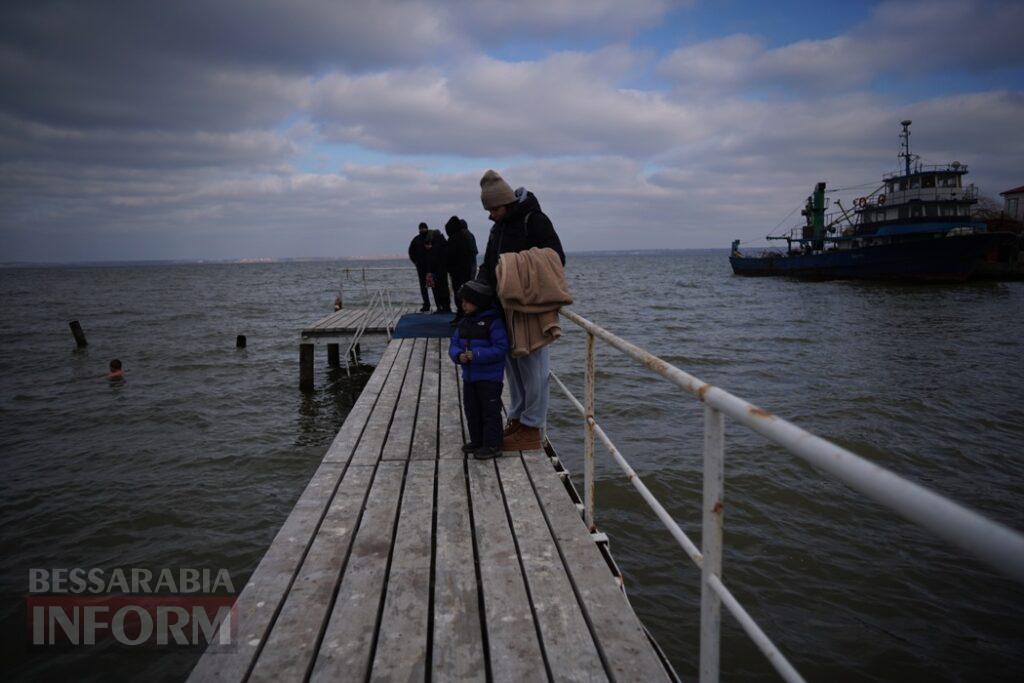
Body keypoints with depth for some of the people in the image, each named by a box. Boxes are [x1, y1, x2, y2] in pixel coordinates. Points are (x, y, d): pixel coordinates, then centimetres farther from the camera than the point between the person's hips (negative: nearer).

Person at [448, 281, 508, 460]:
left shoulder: (493, 322, -15)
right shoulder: (464, 322, 8)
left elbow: (501, 348, -20)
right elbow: (454, 344, 9)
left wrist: (477, 355, -26)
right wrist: (458, 355, -14)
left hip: (490, 377, -8)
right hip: (469, 376, 8)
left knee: (490, 411, 1)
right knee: (472, 410, 16)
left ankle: (492, 445, 9)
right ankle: (477, 441, 31)